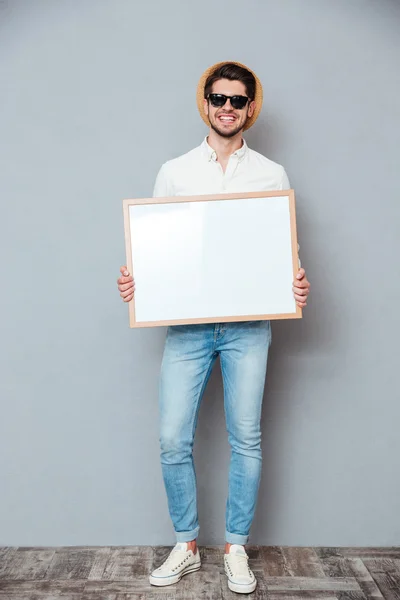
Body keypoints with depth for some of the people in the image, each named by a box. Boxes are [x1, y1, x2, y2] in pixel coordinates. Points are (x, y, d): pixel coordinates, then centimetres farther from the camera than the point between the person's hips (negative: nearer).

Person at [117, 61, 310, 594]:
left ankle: (236, 548, 26)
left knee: (246, 440, 6)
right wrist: (134, 280, -10)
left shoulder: (273, 176, 8)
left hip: (248, 325, 0)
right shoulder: (173, 173, 9)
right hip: (187, 324, 1)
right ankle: (186, 546, 24)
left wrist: (298, 285, -13)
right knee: (173, 440, 1)